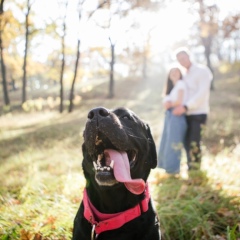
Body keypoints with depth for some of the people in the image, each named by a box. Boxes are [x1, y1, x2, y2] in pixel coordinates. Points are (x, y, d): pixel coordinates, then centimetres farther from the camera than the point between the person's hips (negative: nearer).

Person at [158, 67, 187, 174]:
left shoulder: (181, 84, -3)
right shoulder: (172, 87, 23)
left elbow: (179, 101, -13)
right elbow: (166, 101, 15)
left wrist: (169, 104, 3)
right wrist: (166, 103, -7)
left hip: (177, 115, -9)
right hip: (169, 116, 9)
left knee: (174, 142, -8)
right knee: (168, 141, 8)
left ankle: (173, 168, -3)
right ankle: (168, 165, 13)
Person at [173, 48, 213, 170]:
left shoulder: (202, 71, -4)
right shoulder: (185, 75, 18)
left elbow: (202, 93, -15)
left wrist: (185, 106, -22)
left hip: (199, 113, -7)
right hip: (188, 114, 7)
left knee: (194, 143, -11)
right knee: (187, 142, 6)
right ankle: (190, 171, 16)